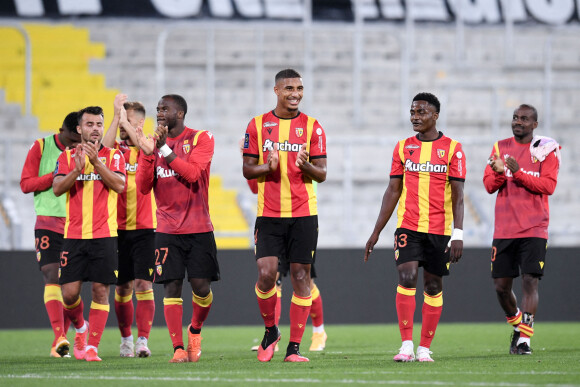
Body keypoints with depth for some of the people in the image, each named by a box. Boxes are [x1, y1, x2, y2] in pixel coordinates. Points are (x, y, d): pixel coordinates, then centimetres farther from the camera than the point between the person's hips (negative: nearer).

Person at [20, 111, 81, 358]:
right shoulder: (41, 148, 2)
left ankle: (59, 343, 8)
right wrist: (55, 175, -13)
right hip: (47, 223, -2)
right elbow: (25, 184, -1)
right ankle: (60, 337, -23)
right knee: (52, 277, -14)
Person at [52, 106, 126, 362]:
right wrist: (77, 170, -19)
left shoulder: (113, 156, 6)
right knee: (69, 291, -3)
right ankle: (80, 327, 27)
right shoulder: (67, 156, 9)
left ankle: (92, 347, -1)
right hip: (74, 235, 1)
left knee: (100, 290, -5)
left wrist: (96, 162, -17)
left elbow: (120, 185, -9)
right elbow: (57, 188, -4)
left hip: (104, 235, -1)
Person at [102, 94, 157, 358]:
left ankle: (143, 340, -10)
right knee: (122, 287, 6)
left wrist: (125, 120, -17)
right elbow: (104, 148, -13)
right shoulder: (116, 148, 9)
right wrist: (116, 115, -16)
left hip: (145, 228, -2)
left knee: (143, 284, -9)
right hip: (118, 227, 2)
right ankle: (126, 339, 18)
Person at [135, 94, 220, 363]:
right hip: (167, 229, 2)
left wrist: (165, 149, -21)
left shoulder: (201, 139, -2)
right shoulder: (152, 144, 8)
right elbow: (143, 187, 1)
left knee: (201, 286, -4)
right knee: (171, 287, -6)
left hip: (198, 227, -2)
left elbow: (191, 173, -17)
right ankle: (178, 348, -4)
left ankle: (195, 331, 25)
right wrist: (148, 154, -13)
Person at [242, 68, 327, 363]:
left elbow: (322, 175, 3)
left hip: (303, 213, 0)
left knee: (300, 276, -1)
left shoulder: (312, 127, 3)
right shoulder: (257, 125, 5)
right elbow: (247, 170, 8)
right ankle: (270, 330, 15)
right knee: (266, 273, -10)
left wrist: (306, 165, -18)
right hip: (268, 214, 0)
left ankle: (294, 347, 3)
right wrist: (267, 167, -13)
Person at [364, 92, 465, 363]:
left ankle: (425, 348, 12)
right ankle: (406, 345, -15)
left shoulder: (452, 148, -1)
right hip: (408, 226, 1)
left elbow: (458, 195, -4)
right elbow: (393, 191, 11)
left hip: (439, 230, -1)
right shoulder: (403, 147, 7)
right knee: (406, 278, -15)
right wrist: (376, 232, 7)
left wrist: (458, 235, -12)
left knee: (433, 287, 4)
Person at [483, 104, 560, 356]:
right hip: (504, 228, 4)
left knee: (530, 281, -12)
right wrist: (499, 173, -16)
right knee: (501, 285, 5)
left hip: (534, 229, -4)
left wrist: (518, 173, -19)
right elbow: (489, 185, 6)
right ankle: (517, 324, 30)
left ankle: (524, 339, -10)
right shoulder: (501, 148, 11)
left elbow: (548, 186, -10)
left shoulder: (546, 150, 0)